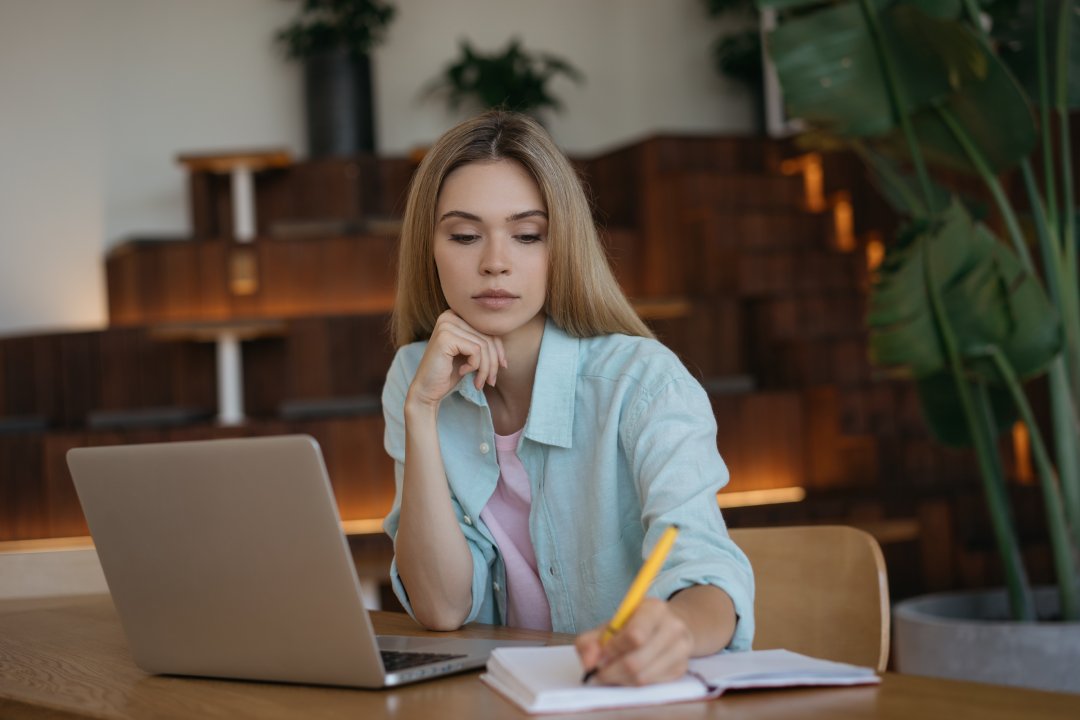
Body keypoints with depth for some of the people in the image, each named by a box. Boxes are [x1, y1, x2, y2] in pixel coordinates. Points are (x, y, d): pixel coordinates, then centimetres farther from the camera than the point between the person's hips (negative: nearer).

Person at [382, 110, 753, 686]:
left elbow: (706, 573, -26)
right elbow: (441, 608, -7)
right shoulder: (414, 379, 0)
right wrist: (421, 409, -15)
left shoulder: (643, 382, -13)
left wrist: (670, 629, -48)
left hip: (644, 696, -2)